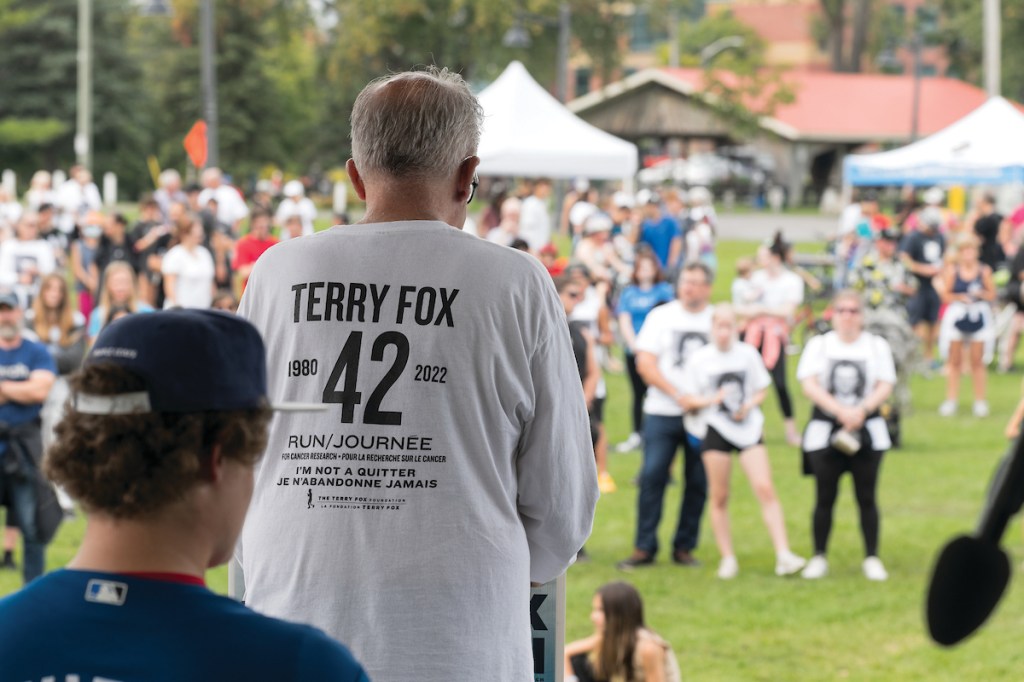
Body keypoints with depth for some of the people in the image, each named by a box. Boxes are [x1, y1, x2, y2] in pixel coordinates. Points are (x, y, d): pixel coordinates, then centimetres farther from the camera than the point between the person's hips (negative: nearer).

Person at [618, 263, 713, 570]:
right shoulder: (661, 316, 6)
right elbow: (645, 362, -1)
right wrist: (676, 393, -12)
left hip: (703, 415, 1)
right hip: (662, 411, -1)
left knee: (698, 482, 2)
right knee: (652, 477, -7)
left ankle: (684, 547, 11)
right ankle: (644, 547, -1)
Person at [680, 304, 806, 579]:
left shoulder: (748, 353, 3)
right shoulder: (698, 359, 0)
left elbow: (761, 390, 12)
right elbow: (687, 402, 2)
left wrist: (748, 406, -8)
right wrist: (712, 399, -16)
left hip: (749, 427, 0)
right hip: (716, 430, 0)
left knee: (765, 488, -12)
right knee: (719, 497, 2)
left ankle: (783, 555, -14)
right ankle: (727, 557, 13)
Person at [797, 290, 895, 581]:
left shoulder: (877, 346, 6)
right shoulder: (818, 345, 5)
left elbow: (885, 387, -2)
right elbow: (809, 385, -7)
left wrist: (861, 410, -19)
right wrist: (841, 411, -19)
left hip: (867, 431, 0)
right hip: (825, 430, 0)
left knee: (866, 497, 1)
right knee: (825, 497, 2)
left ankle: (872, 558, 7)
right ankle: (818, 558, 10)